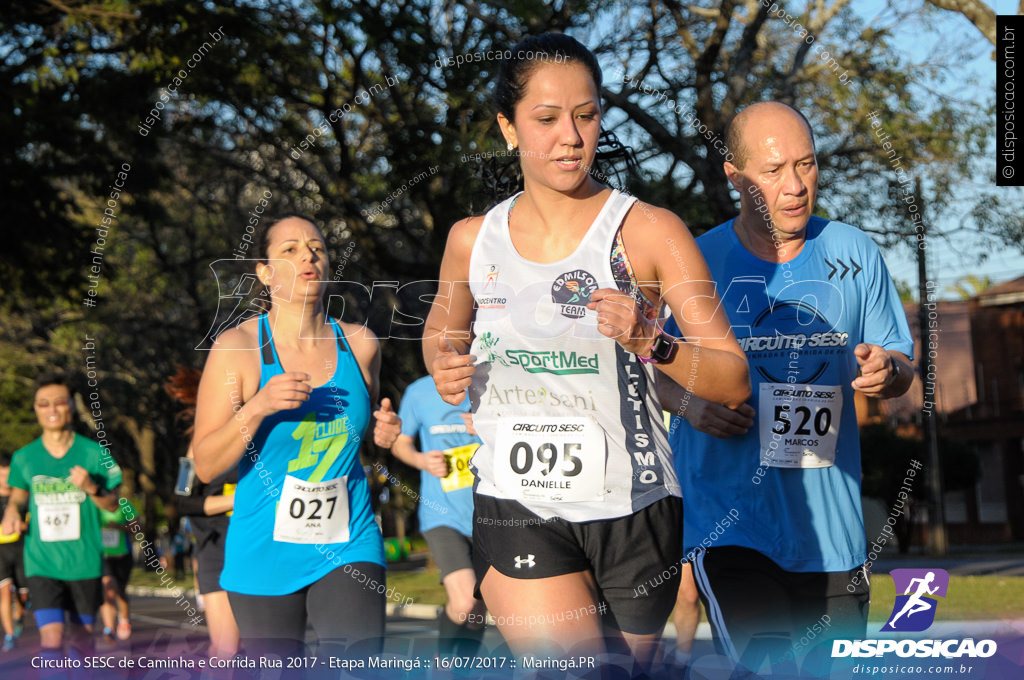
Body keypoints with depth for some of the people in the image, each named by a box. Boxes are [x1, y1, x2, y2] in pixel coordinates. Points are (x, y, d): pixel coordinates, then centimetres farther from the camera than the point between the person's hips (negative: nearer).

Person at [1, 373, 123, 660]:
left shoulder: (95, 453, -2)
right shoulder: (23, 458, 1)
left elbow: (113, 504, 4)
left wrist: (91, 488, -16)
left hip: (84, 562, 0)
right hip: (42, 563, 0)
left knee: (83, 633, 12)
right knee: (51, 639, -14)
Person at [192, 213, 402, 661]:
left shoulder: (360, 344, 4)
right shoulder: (237, 348, -6)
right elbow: (206, 467, -8)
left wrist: (383, 435, 1)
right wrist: (256, 408, -22)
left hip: (349, 549, 1)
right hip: (264, 557, -1)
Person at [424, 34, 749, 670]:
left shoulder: (650, 232, -6)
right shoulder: (472, 240, 4)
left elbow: (735, 381, -8)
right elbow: (441, 334, 25)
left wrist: (650, 342, -25)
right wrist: (445, 368, 2)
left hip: (632, 510, 0)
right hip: (517, 510, 0)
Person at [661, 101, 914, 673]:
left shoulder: (854, 254, 5)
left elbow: (903, 365, 10)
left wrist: (886, 370, -14)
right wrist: (689, 404, -14)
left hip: (831, 521, 4)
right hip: (730, 518, -3)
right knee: (765, 665, -21)